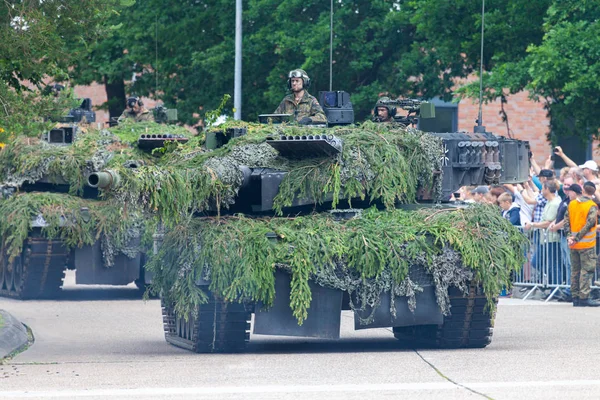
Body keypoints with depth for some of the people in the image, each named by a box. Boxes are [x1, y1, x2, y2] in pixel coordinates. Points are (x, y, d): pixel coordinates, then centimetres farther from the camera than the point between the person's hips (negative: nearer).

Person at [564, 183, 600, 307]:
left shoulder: (572, 204, 6)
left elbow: (566, 221, 1)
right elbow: (588, 224, -17)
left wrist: (569, 236, -4)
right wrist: (577, 238, -15)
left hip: (574, 245, 5)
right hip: (587, 244, -5)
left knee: (575, 270, 10)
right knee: (587, 270, -3)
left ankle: (575, 297, 12)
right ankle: (584, 297, -9)